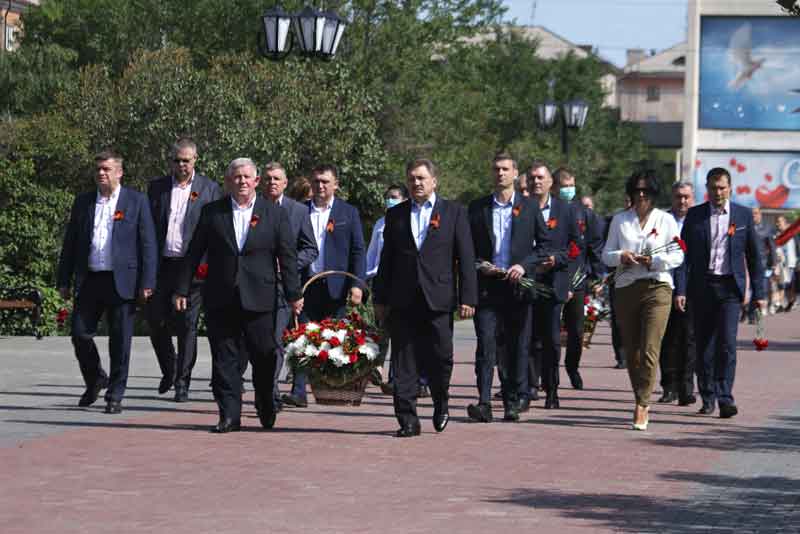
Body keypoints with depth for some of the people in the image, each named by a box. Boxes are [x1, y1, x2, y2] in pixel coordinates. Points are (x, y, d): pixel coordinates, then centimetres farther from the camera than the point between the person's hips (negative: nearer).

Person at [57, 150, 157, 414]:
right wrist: (64, 280, 8)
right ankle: (94, 381, 25)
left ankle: (115, 395, 10)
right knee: (80, 334, 1)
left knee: (120, 340, 0)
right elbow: (70, 243, 13)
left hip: (121, 281, -3)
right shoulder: (83, 202, 11)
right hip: (89, 281, 3)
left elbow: (148, 244, -1)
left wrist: (147, 282, -8)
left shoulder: (136, 201, 2)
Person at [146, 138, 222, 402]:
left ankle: (182, 383, 5)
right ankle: (169, 369, 27)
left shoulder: (210, 189, 3)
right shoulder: (157, 187, 10)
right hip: (161, 265, 3)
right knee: (156, 321, 4)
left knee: (187, 326, -1)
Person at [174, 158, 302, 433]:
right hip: (220, 298, 1)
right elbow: (194, 253, 8)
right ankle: (229, 415, 6)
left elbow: (288, 256, 4)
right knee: (224, 358, 1)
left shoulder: (275, 213, 5)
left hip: (259, 298, -1)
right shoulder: (212, 212, 7)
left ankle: (267, 410, 22)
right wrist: (182, 289, 4)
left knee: (264, 356, 2)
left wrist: (293, 294, -1)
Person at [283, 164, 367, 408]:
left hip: (335, 287, -1)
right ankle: (298, 391, -8)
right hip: (305, 285, 1)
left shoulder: (348, 212, 6)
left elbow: (358, 251, 2)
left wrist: (356, 284, -8)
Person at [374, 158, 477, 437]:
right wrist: (380, 299, 8)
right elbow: (386, 259, 14)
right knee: (404, 363, -1)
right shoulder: (395, 215, 13)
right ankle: (407, 420, 2)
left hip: (438, 299, -2)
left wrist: (467, 298, -6)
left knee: (440, 357, 0)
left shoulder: (454, 212, 5)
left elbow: (466, 258, 1)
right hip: (402, 301, 2)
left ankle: (441, 405, 26)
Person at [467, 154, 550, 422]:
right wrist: (479, 265, -5)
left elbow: (545, 244, 6)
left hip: (518, 286, 0)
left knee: (518, 347, 5)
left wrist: (524, 265, -7)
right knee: (486, 345, -10)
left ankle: (513, 402, 13)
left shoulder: (529, 208, 7)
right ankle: (484, 403, -15)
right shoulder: (477, 208, 9)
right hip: (486, 286, 0)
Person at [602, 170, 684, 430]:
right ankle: (642, 402, 19)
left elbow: (678, 256, 5)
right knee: (631, 350, 6)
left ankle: (642, 406, -14)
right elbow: (606, 254, 11)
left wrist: (654, 261, -12)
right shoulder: (619, 220, 12)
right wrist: (621, 256, -10)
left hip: (657, 287, -3)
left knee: (649, 350, -13)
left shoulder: (666, 220, 6)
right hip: (625, 288, 3)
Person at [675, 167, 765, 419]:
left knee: (727, 342, -13)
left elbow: (754, 256, 8)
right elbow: (684, 254, 2)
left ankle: (725, 398, -13)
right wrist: (680, 289, -7)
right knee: (704, 345, 5)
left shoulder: (743, 215, 4)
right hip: (702, 286, 1)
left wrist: (758, 293, 5)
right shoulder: (694, 215, 4)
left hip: (730, 287, -1)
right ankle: (708, 398, 16)